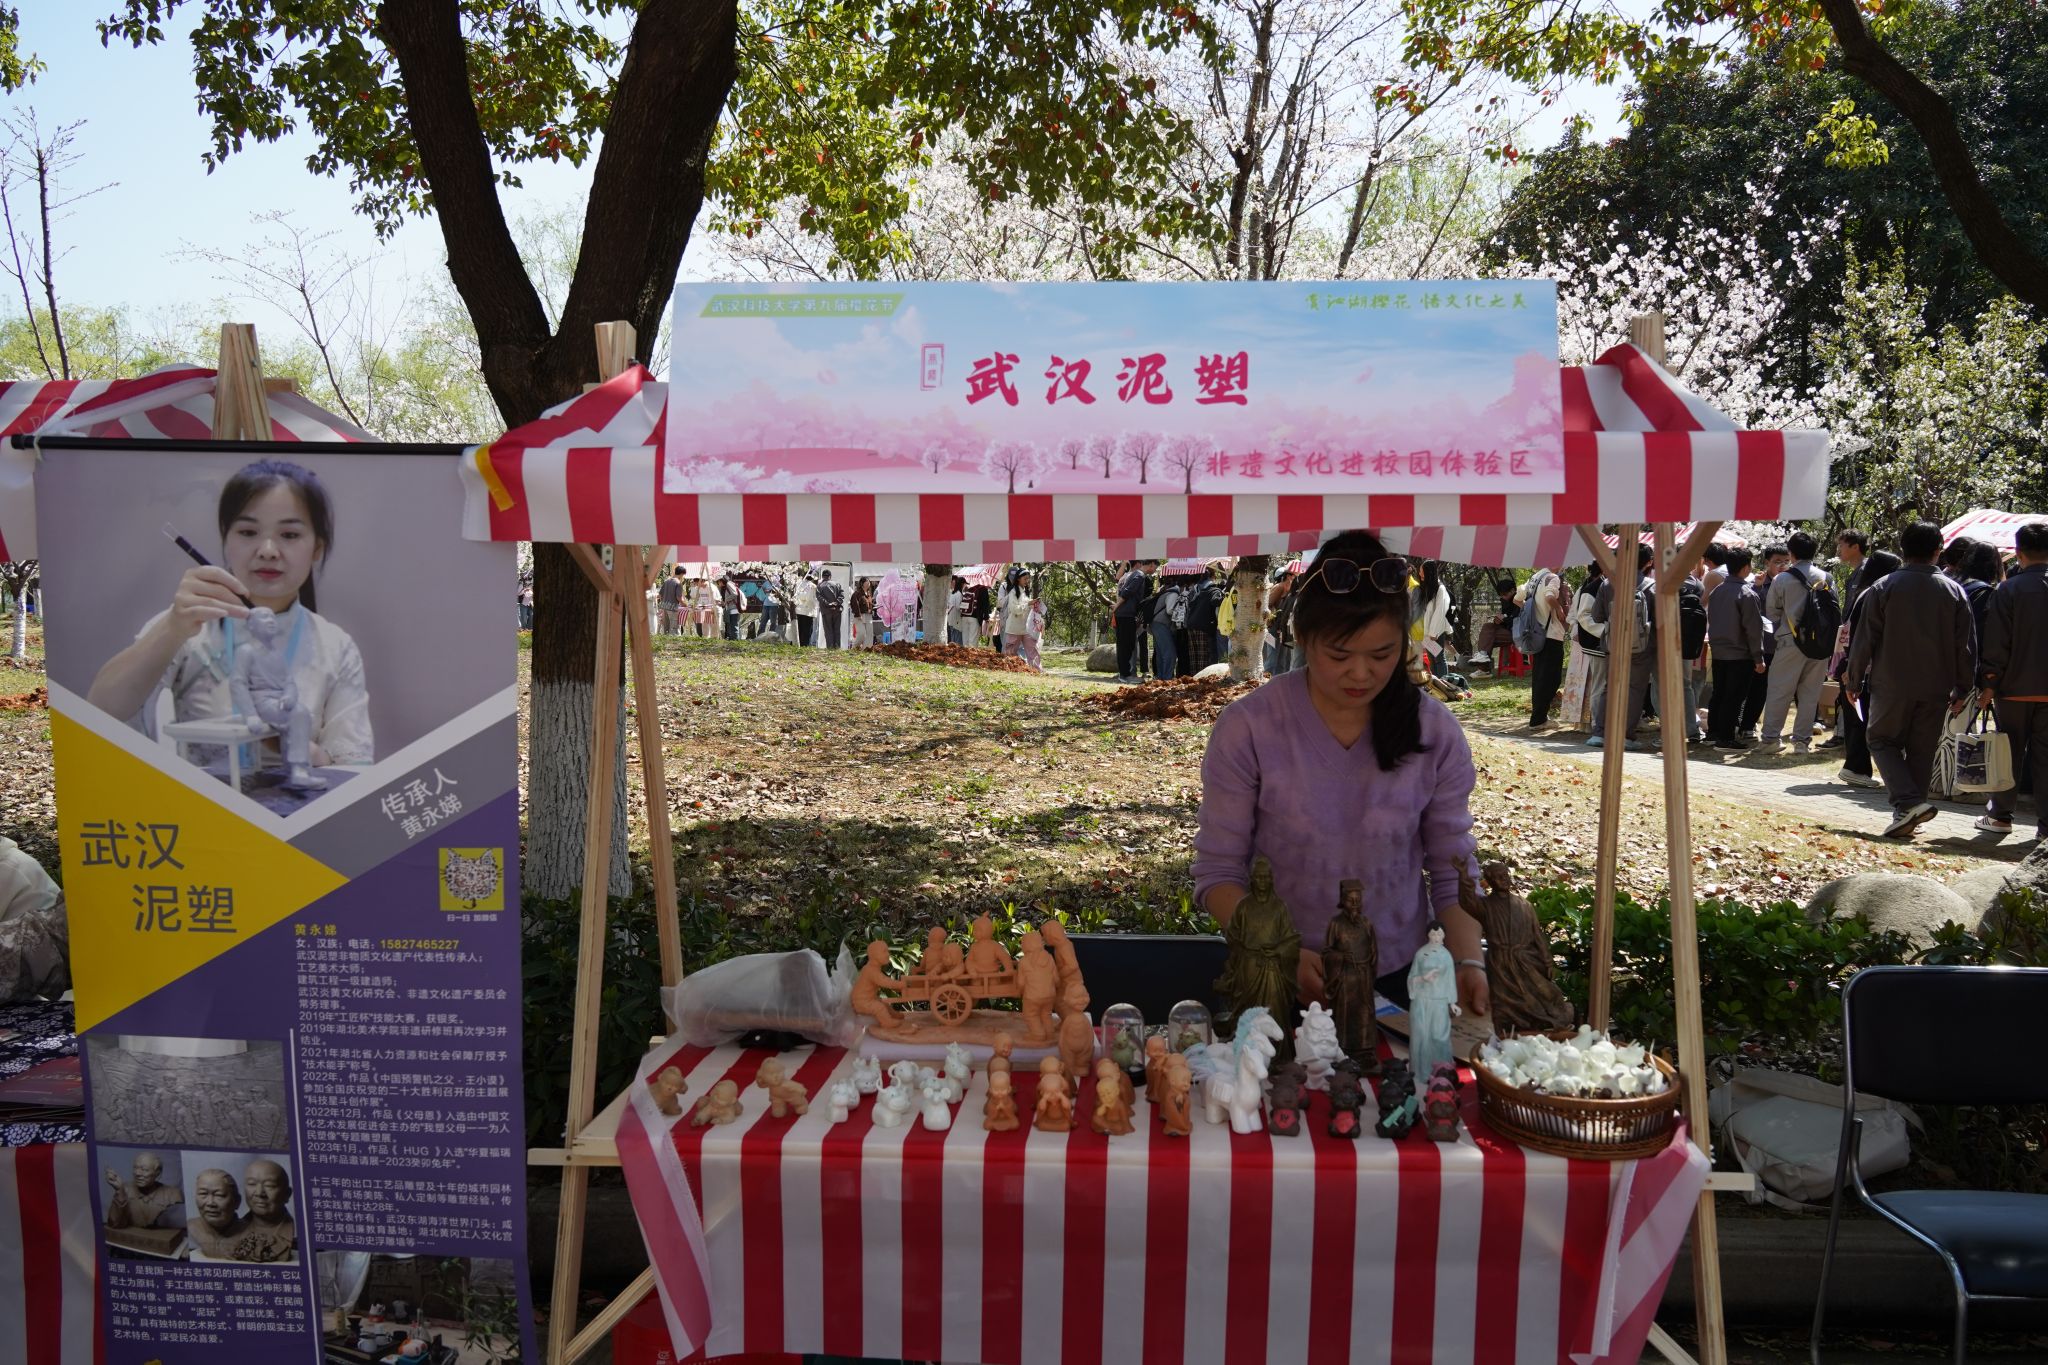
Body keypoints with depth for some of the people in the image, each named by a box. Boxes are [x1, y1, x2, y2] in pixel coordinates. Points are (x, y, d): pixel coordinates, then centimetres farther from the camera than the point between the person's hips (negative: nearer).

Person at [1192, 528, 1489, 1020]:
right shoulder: (1247, 728, -16)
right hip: (1278, 986, -2)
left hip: (1397, 979, 2)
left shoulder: (1435, 732, -9)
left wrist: (1470, 963, -17)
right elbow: (1218, 874, -12)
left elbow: (1452, 870, -2)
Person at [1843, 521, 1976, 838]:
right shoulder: (1954, 591, 3)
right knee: (1922, 750, 11)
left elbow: (1865, 640, -5)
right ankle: (1909, 817, 13)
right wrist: (1963, 688, 13)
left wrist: (1854, 681, 4)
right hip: (1937, 688, 3)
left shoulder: (1884, 587, -5)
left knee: (1883, 740, 7)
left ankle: (1908, 801, -13)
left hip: (1892, 684, -3)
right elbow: (1966, 645, 5)